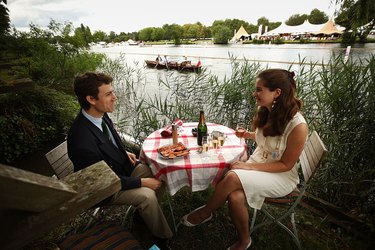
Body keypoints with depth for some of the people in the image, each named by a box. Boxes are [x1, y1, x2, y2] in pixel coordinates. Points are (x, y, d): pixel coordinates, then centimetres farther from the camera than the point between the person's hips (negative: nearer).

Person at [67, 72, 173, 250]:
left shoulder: (100, 114, -11)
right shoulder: (82, 140, -35)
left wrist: (124, 153, -1)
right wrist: (142, 182, -20)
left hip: (121, 166, 7)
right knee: (147, 195, -22)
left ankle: (143, 211, 21)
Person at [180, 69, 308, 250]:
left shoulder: (298, 126, -25)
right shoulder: (263, 111, -6)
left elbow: (285, 165, -16)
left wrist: (249, 167, -22)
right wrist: (249, 135, -4)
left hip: (282, 176, -5)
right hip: (257, 162, 5)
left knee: (233, 177, -29)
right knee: (235, 197, -26)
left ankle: (205, 212, 1)